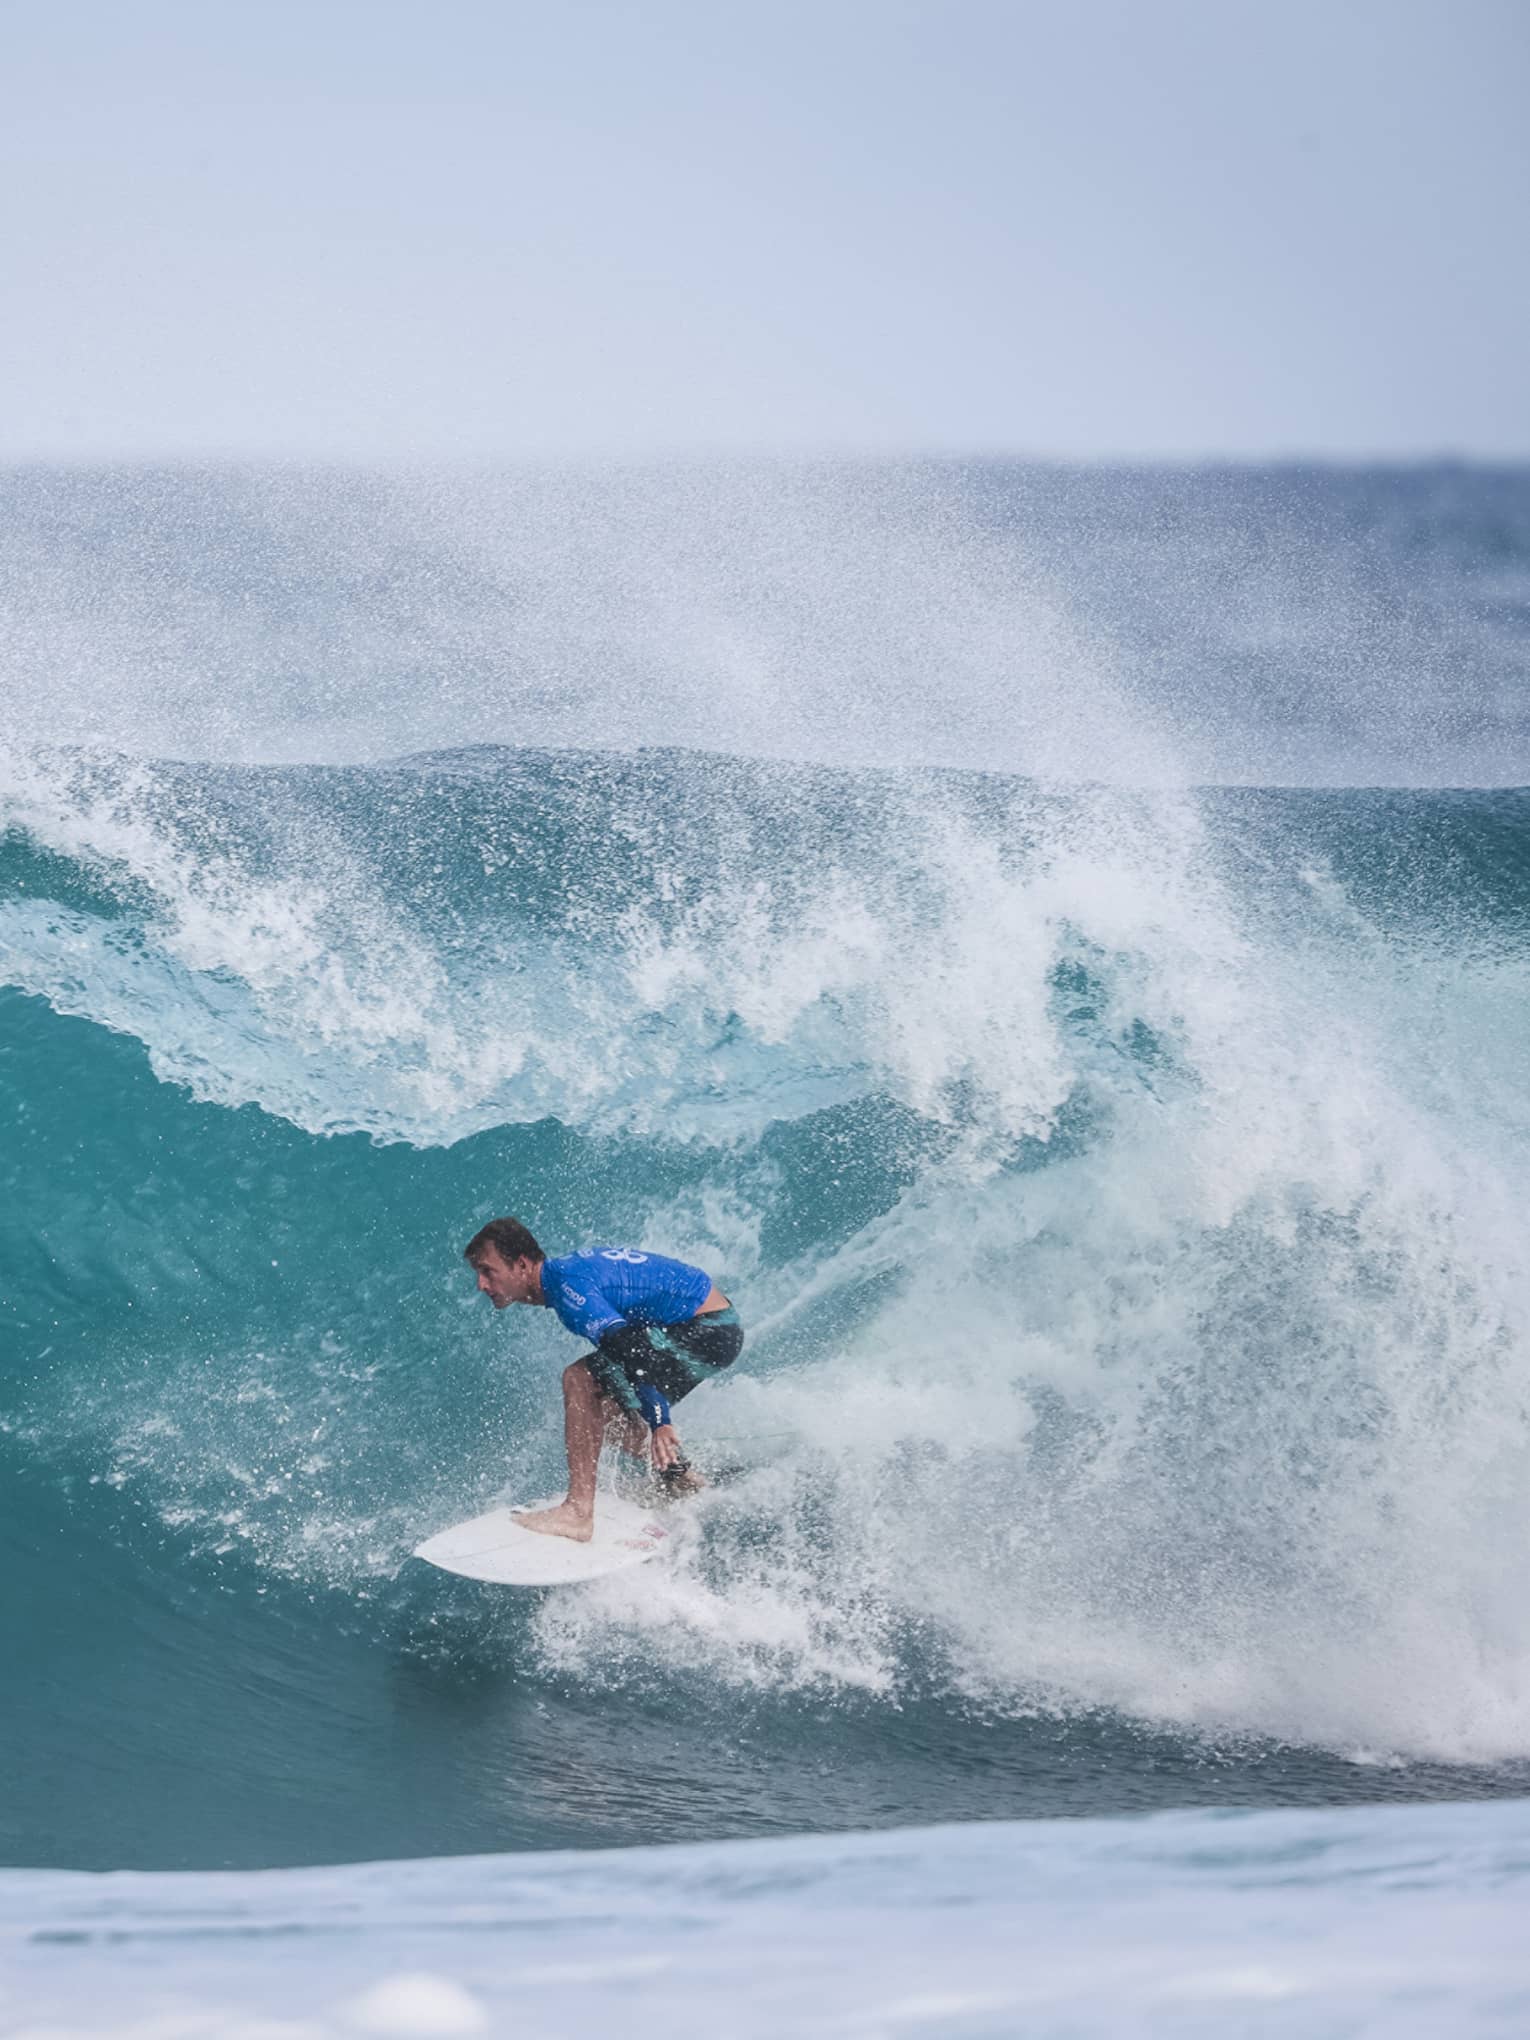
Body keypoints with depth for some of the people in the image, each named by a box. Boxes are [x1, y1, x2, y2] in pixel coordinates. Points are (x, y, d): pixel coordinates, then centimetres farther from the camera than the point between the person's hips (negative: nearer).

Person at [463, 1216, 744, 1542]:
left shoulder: (567, 1285, -20)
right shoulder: (567, 1268, 10)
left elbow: (627, 1345, -32)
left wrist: (658, 1422, -38)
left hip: (708, 1331, -10)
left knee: (580, 1379, -18)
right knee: (603, 1411, 13)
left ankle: (579, 1512, -21)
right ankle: (683, 1481, 26)